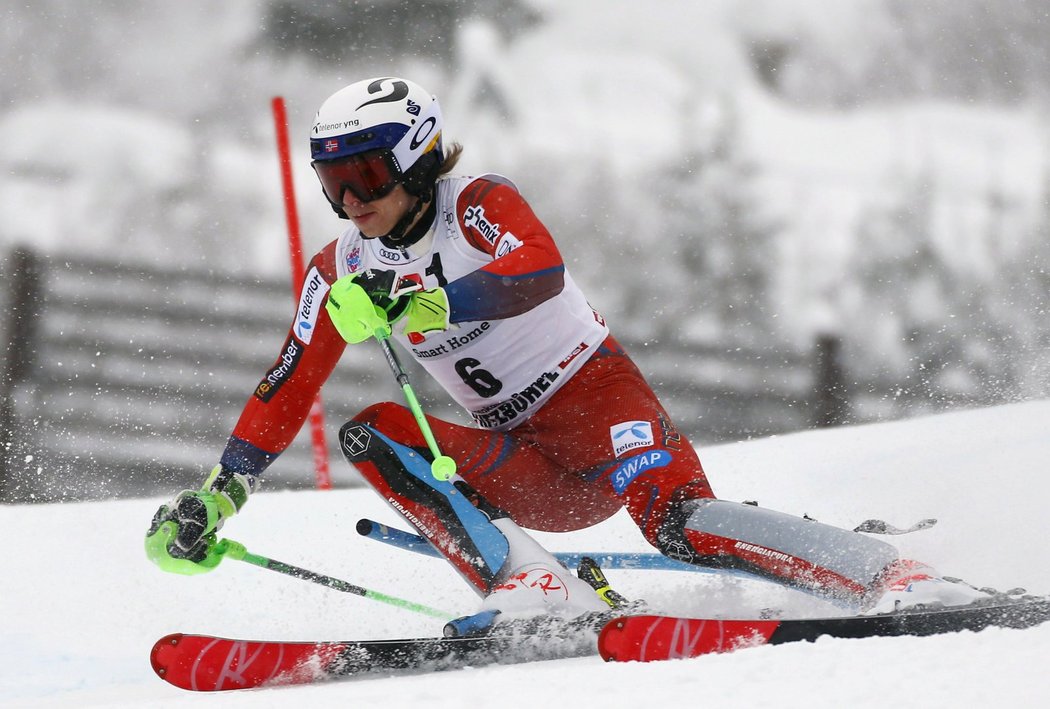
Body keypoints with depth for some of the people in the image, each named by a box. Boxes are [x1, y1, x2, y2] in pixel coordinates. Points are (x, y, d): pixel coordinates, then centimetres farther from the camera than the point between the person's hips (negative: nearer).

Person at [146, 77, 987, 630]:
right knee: (372, 432, -14)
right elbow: (287, 389, 8)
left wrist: (416, 303, -47)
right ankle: (535, 585, -28)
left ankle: (893, 576, -27)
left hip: (600, 399, -6)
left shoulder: (481, 205, -12)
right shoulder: (343, 271, 5)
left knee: (677, 522, -33)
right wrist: (216, 497, 0)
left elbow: (538, 276, -34)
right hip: (529, 471, 6)